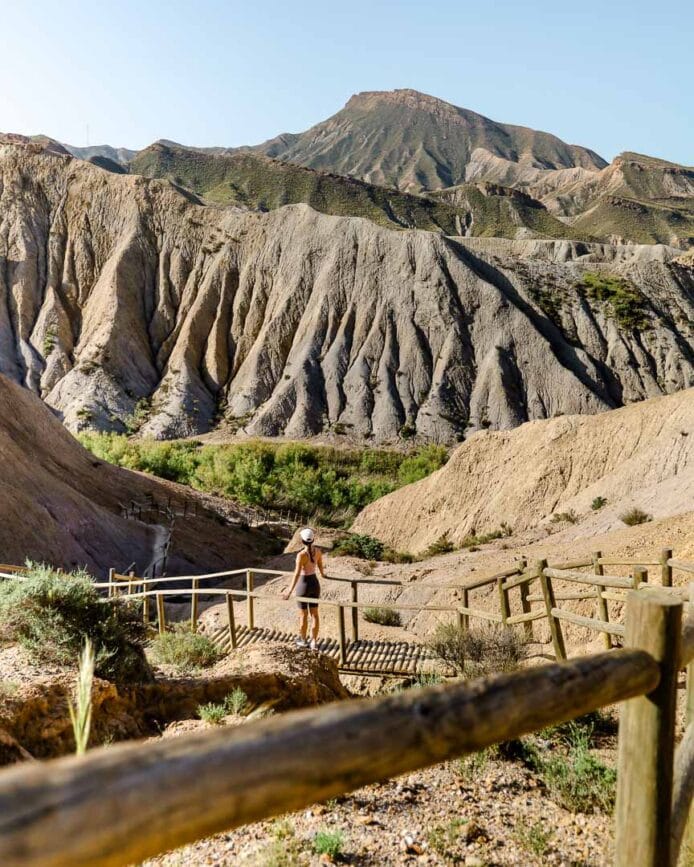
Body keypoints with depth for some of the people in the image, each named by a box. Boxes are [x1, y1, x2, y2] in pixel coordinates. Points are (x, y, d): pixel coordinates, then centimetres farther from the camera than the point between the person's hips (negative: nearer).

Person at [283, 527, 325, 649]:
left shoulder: (301, 555, -24)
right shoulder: (318, 552, -5)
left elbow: (297, 574, -29)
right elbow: (320, 567, 12)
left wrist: (290, 591, -31)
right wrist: (322, 574, 35)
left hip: (303, 585, -5)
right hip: (315, 583, 5)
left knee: (303, 615, 13)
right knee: (314, 614, 13)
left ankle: (303, 640, 30)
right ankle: (314, 642, 16)